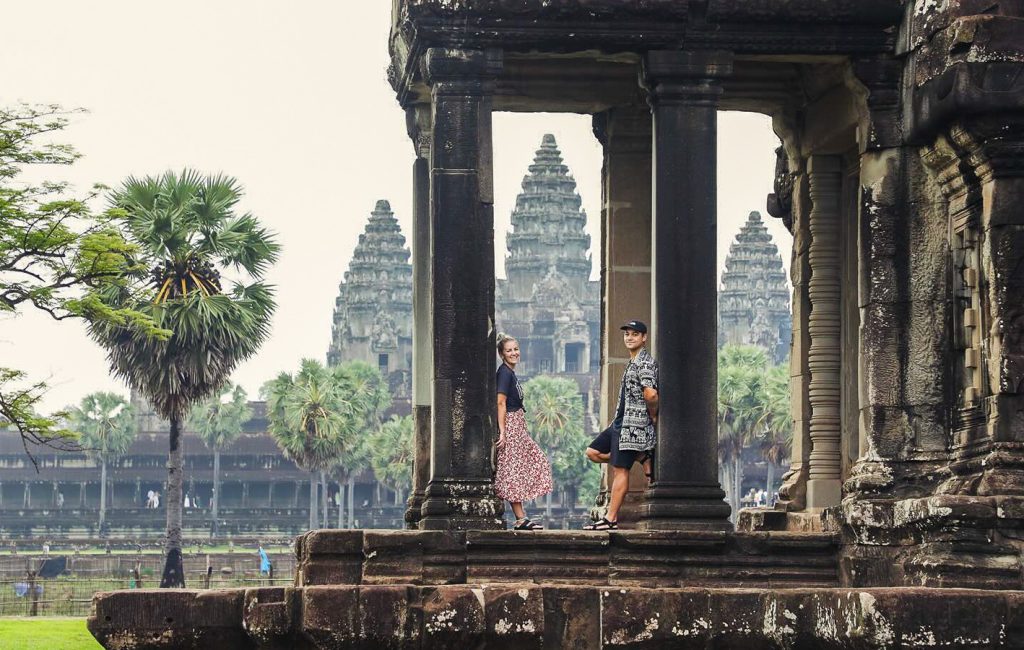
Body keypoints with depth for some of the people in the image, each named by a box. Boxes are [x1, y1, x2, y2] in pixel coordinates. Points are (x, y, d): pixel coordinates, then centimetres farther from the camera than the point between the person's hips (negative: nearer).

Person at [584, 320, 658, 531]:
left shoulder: (645, 363, -15)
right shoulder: (633, 362, 17)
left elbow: (650, 394, -29)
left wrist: (653, 416, -14)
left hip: (633, 424, -11)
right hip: (620, 422, 11)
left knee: (620, 469, -8)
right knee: (593, 453, 13)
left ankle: (611, 519, -5)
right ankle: (643, 458, 11)